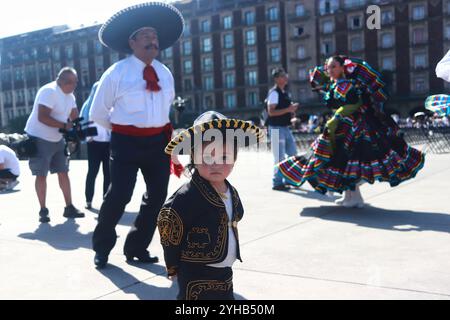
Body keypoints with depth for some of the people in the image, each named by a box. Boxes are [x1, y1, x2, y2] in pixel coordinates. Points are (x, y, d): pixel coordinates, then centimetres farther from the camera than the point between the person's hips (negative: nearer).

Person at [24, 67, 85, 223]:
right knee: (41, 175, -1)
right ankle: (43, 210, 8)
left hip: (57, 139, 8)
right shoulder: (49, 91, -22)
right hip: (39, 139, -8)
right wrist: (64, 126, -31)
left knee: (63, 172, 7)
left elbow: (75, 117, 7)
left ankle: (69, 207, 12)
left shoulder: (70, 95, 5)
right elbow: (42, 117, -30)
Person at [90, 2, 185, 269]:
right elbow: (98, 113, 1)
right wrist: (121, 130, 8)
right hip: (127, 142, -5)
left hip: (159, 142, 6)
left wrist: (164, 130, 15)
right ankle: (102, 248, 16)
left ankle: (137, 248, 25)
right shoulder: (116, 73, -7)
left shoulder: (165, 73, 8)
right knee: (119, 196, -7)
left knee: (157, 197, 8)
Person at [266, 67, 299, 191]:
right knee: (280, 157, -5)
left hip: (286, 127, 9)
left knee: (293, 154, 13)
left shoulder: (285, 93, 16)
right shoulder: (274, 93, -12)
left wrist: (292, 112, 7)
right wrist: (288, 109, -22)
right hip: (277, 128, -9)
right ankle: (277, 183, 6)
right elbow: (271, 112, -20)